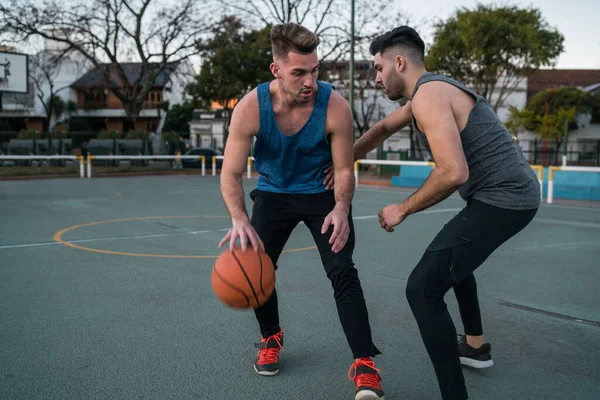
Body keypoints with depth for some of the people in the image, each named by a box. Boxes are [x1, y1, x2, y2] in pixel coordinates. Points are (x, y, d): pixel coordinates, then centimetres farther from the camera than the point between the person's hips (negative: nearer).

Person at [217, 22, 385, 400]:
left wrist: (341, 208, -35)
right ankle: (271, 338, 26)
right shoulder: (250, 108, -25)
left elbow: (344, 170, -16)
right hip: (274, 194, 2)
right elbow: (231, 174, -21)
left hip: (322, 194, -2)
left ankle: (365, 365, -8)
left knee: (343, 272, -14)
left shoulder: (335, 106, -27)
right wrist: (240, 220, -38)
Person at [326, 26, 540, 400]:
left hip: (501, 198, -11)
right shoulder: (430, 90, 15)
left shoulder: (427, 95, -17)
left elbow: (454, 173, -28)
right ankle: (476, 345, 45)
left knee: (423, 288, -14)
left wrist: (403, 209, -15)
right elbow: (383, 128, 32)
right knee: (453, 257, 34)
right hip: (515, 192, 11)